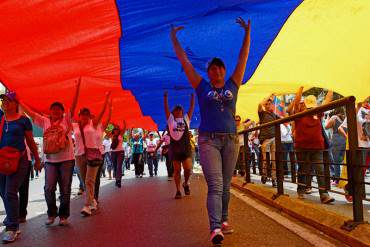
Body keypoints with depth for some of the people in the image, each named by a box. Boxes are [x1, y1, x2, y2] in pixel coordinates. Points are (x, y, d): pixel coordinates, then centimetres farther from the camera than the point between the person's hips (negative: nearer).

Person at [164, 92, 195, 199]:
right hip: (174, 147, -1)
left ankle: (186, 183, 18)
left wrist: (193, 96, 10)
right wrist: (165, 97, 2)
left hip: (186, 147, 1)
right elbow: (166, 108, 6)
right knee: (177, 170, 2)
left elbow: (192, 107, 12)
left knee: (188, 168, -10)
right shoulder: (171, 120, 12)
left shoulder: (186, 119, 16)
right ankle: (178, 190, 10)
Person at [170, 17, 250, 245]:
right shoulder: (202, 87, 8)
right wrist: (174, 37, 14)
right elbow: (184, 61, 11)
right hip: (208, 140, -3)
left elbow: (243, 58, 15)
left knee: (226, 185, 10)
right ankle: (215, 229, -17)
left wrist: (247, 32, 16)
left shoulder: (232, 85, 14)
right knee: (215, 185, -12)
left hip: (231, 140, 3)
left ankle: (224, 220, 24)